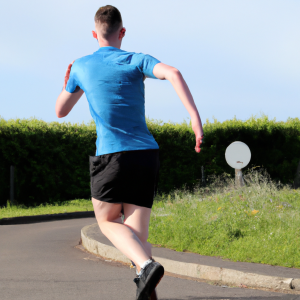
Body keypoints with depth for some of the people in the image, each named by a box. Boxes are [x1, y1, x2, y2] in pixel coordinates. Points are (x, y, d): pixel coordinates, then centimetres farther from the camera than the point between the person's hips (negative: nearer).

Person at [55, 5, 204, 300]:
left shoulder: (81, 67, 9)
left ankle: (147, 265, -13)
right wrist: (195, 116, -21)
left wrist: (67, 85, 43)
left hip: (111, 155, -2)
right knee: (136, 235, 7)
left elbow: (60, 111, 23)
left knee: (107, 222, 16)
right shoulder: (136, 61, 6)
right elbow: (173, 73, -16)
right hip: (147, 154, 2)